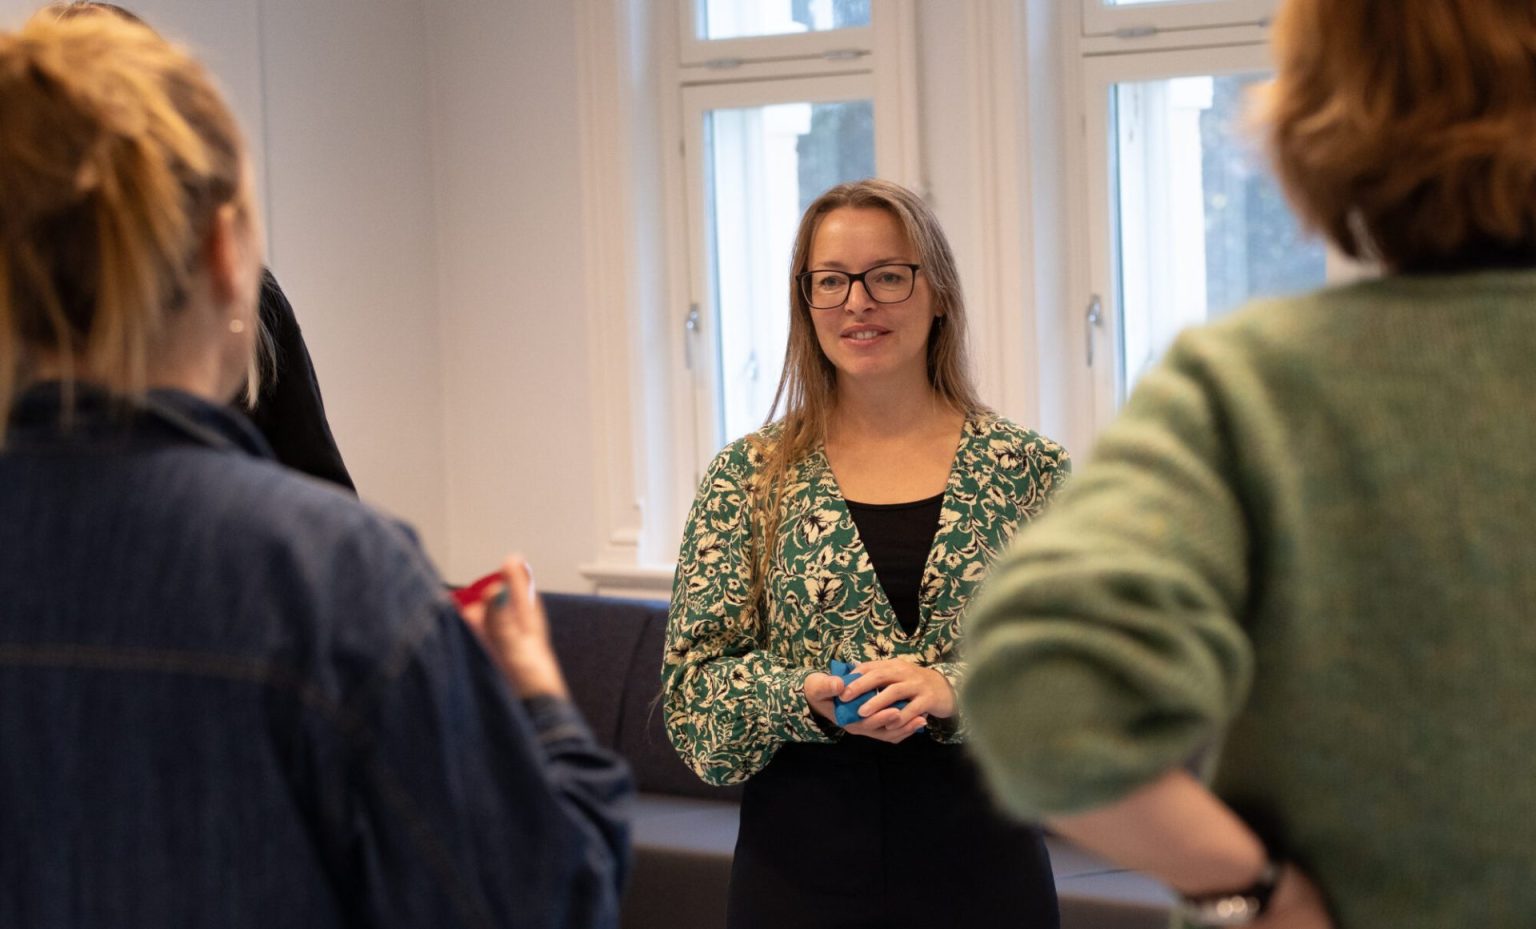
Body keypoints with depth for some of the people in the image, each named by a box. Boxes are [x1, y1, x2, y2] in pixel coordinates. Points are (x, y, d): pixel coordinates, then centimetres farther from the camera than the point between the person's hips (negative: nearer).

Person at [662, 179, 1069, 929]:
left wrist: (953, 689, -19)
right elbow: (692, 683, 1)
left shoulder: (1027, 471, 2)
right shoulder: (749, 477, 3)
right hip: (800, 863, 0)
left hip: (982, 861, 0)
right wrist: (805, 697, -18)